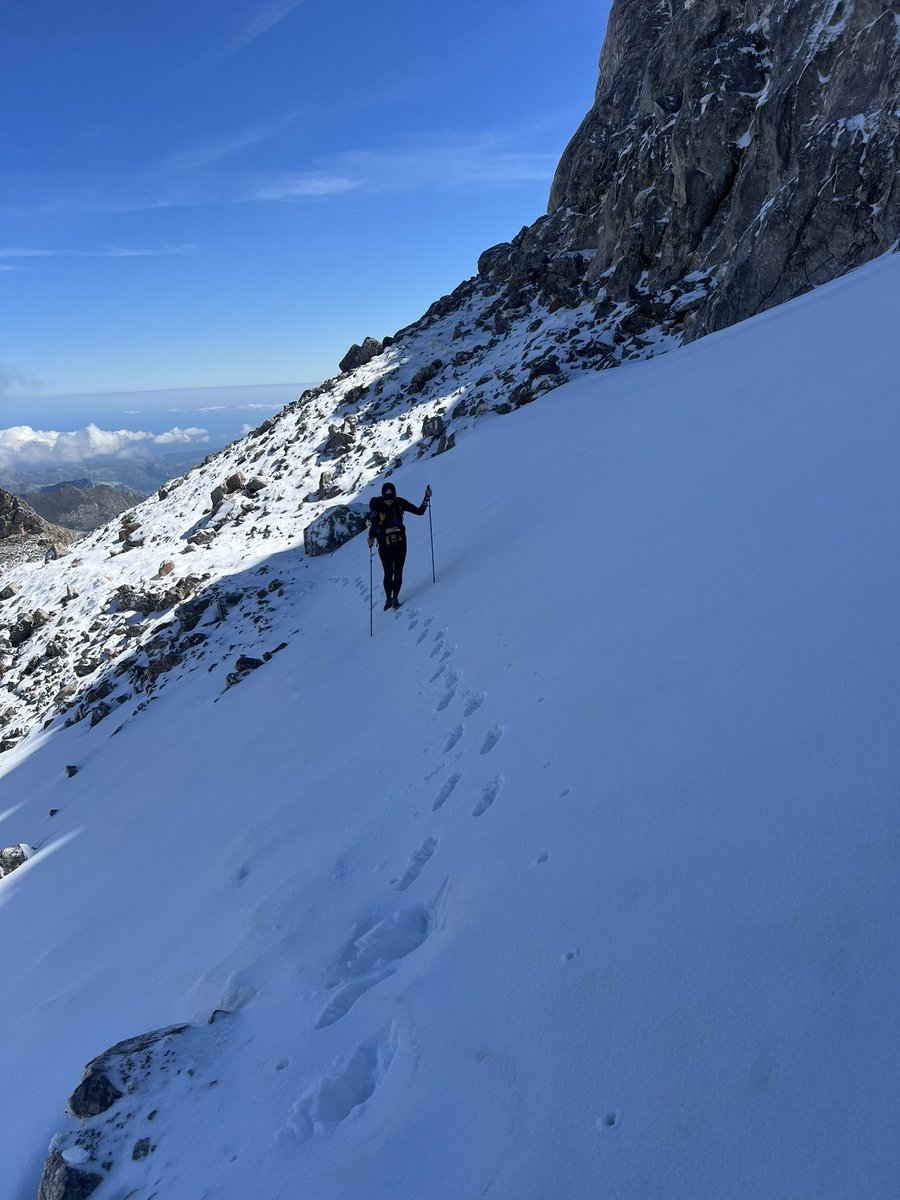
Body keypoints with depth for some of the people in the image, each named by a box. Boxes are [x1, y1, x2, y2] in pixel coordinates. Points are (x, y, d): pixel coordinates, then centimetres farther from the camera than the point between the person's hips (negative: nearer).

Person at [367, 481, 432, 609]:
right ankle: (388, 599, 23)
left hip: (400, 543, 2)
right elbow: (373, 524, -11)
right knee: (388, 573, 3)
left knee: (398, 573, 1)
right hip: (385, 546, -2)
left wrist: (427, 498, -12)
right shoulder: (377, 506, -12)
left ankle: (395, 598, 17)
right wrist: (371, 538, -28)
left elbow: (419, 512, 0)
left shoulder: (400, 503, -6)